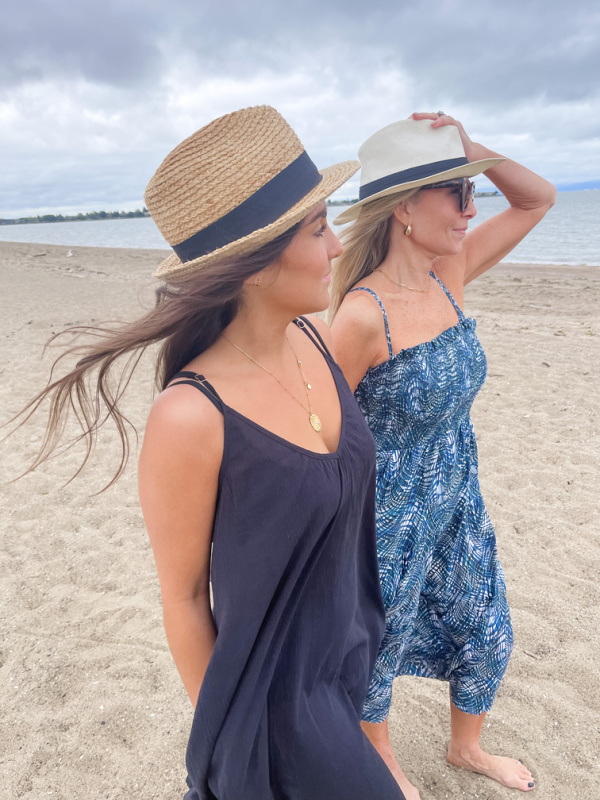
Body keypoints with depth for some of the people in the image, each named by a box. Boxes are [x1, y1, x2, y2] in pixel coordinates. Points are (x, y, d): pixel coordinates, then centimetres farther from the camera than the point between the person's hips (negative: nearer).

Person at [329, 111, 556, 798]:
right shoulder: (363, 313, -26)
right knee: (381, 649, 19)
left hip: (459, 504, 7)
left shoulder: (448, 278, -5)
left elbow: (538, 198, 6)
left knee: (488, 637, 25)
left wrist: (466, 148, -10)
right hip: (390, 519, -7)